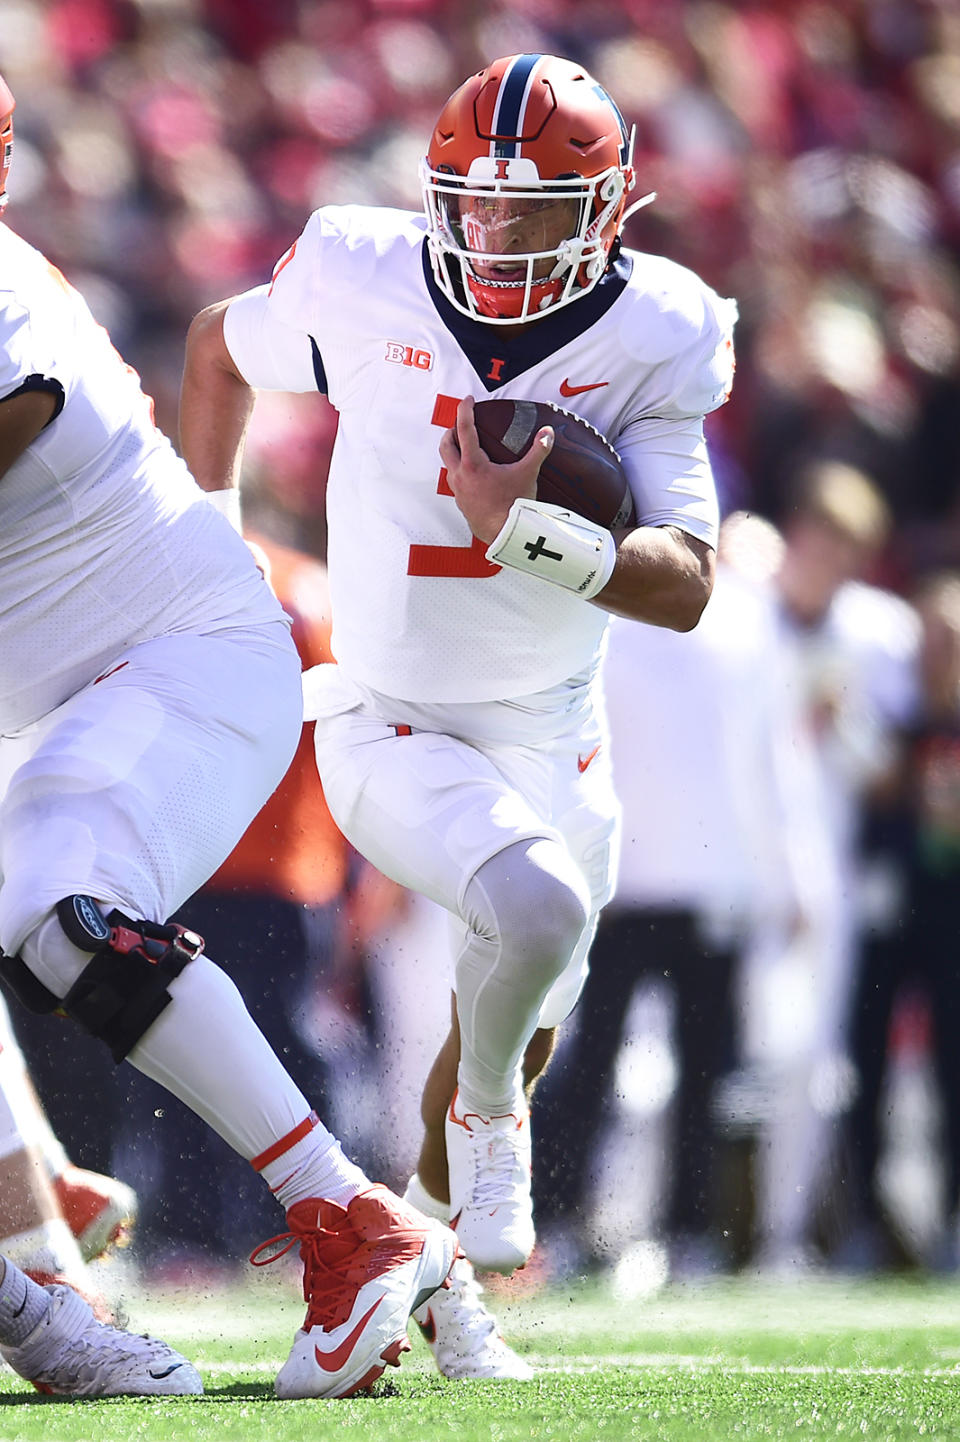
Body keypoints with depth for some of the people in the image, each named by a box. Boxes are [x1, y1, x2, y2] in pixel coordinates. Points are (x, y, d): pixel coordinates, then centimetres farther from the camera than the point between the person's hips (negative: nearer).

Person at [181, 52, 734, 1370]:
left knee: (521, 1022, 18)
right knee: (538, 908, -30)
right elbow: (221, 344, 9)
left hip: (555, 737, 3)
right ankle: (487, 1111, 0)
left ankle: (436, 1204, 48)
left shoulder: (651, 342, -14)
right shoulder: (360, 286, -15)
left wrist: (524, 531, -36)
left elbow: (686, 588, -20)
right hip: (395, 731, -3)